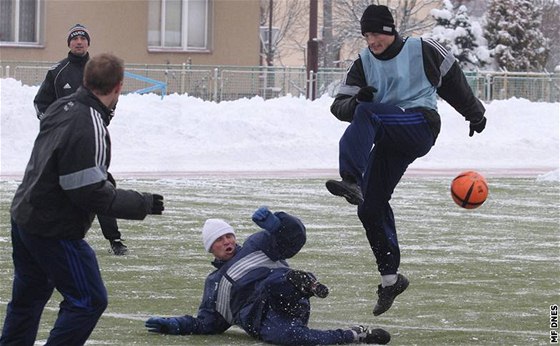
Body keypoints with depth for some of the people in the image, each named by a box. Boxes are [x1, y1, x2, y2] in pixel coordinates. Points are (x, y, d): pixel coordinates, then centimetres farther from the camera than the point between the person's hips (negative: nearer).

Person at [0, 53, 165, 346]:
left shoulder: (60, 108, 2)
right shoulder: (89, 129, -26)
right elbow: (90, 193, -23)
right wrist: (142, 204, -15)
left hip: (24, 217, 9)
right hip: (55, 231, -9)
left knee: (28, 296, 22)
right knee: (89, 300, 0)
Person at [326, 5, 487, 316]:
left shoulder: (422, 50, 2)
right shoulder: (364, 63, 11)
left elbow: (452, 80, 17)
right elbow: (340, 107, 5)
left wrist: (474, 113, 27)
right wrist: (356, 101, -19)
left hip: (421, 125, -6)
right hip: (389, 141, 6)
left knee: (366, 114, -32)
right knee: (371, 207, -3)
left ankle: (351, 182, -51)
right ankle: (391, 276, 8)